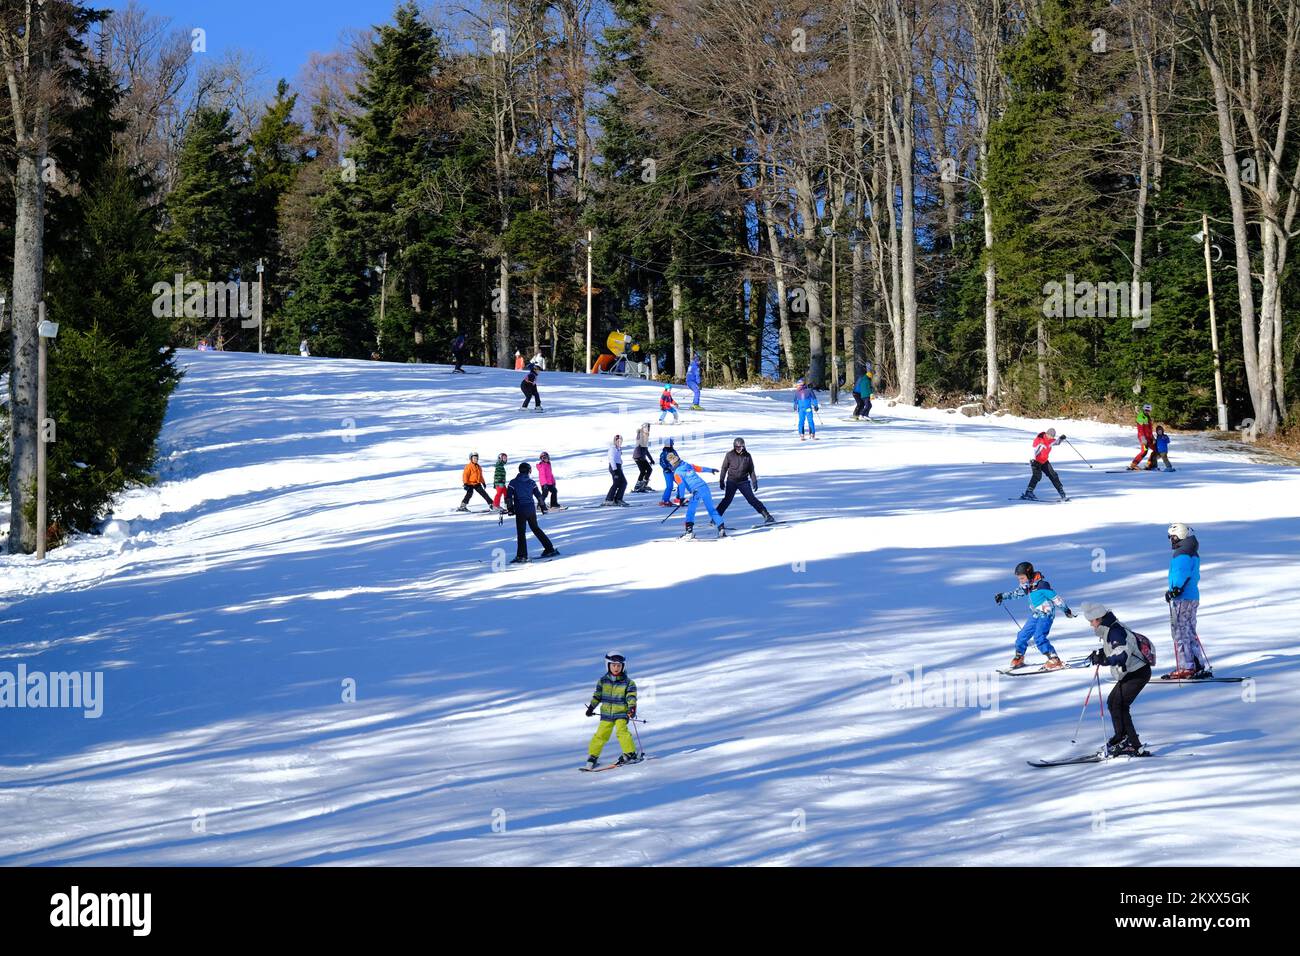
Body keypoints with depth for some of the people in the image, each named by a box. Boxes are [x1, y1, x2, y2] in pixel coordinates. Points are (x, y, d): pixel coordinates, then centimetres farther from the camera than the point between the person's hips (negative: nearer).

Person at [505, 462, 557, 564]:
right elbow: (539, 496, 6)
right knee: (536, 529, 18)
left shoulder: (513, 483, -4)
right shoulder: (532, 482, 2)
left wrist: (510, 508, 3)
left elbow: (508, 497, -7)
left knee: (520, 533, -1)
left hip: (520, 511, -3)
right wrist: (543, 507, 17)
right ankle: (550, 549, 20)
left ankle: (522, 556, -5)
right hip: (531, 510, 3)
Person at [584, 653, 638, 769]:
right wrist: (591, 707, 13)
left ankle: (630, 754, -14)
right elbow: (597, 695, 15)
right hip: (606, 713, 3)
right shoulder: (603, 681, 5)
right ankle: (593, 756, 12)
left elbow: (631, 696, -9)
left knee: (621, 731, -22)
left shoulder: (628, 682, -2)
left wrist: (632, 707, -25)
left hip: (622, 713, -3)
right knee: (601, 734, -1)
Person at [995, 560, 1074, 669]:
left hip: (1046, 615, -8)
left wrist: (1066, 609, -12)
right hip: (1034, 615, 8)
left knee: (1039, 638, -22)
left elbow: (1055, 598, -17)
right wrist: (1002, 596, 18)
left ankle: (1055, 660, -20)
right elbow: (1016, 593, 22)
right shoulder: (1026, 586, 2)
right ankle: (1019, 658, 31)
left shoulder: (1041, 586, -23)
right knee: (1023, 635, 10)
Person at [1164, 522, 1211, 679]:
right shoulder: (1193, 553, 17)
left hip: (1182, 599, -10)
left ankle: (1185, 668, -7)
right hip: (1194, 597, 10)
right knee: (1190, 633, 15)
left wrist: (1176, 589, -30)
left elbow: (1183, 573, -26)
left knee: (1181, 633, -6)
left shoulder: (1181, 553, -13)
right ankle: (1201, 667, 14)